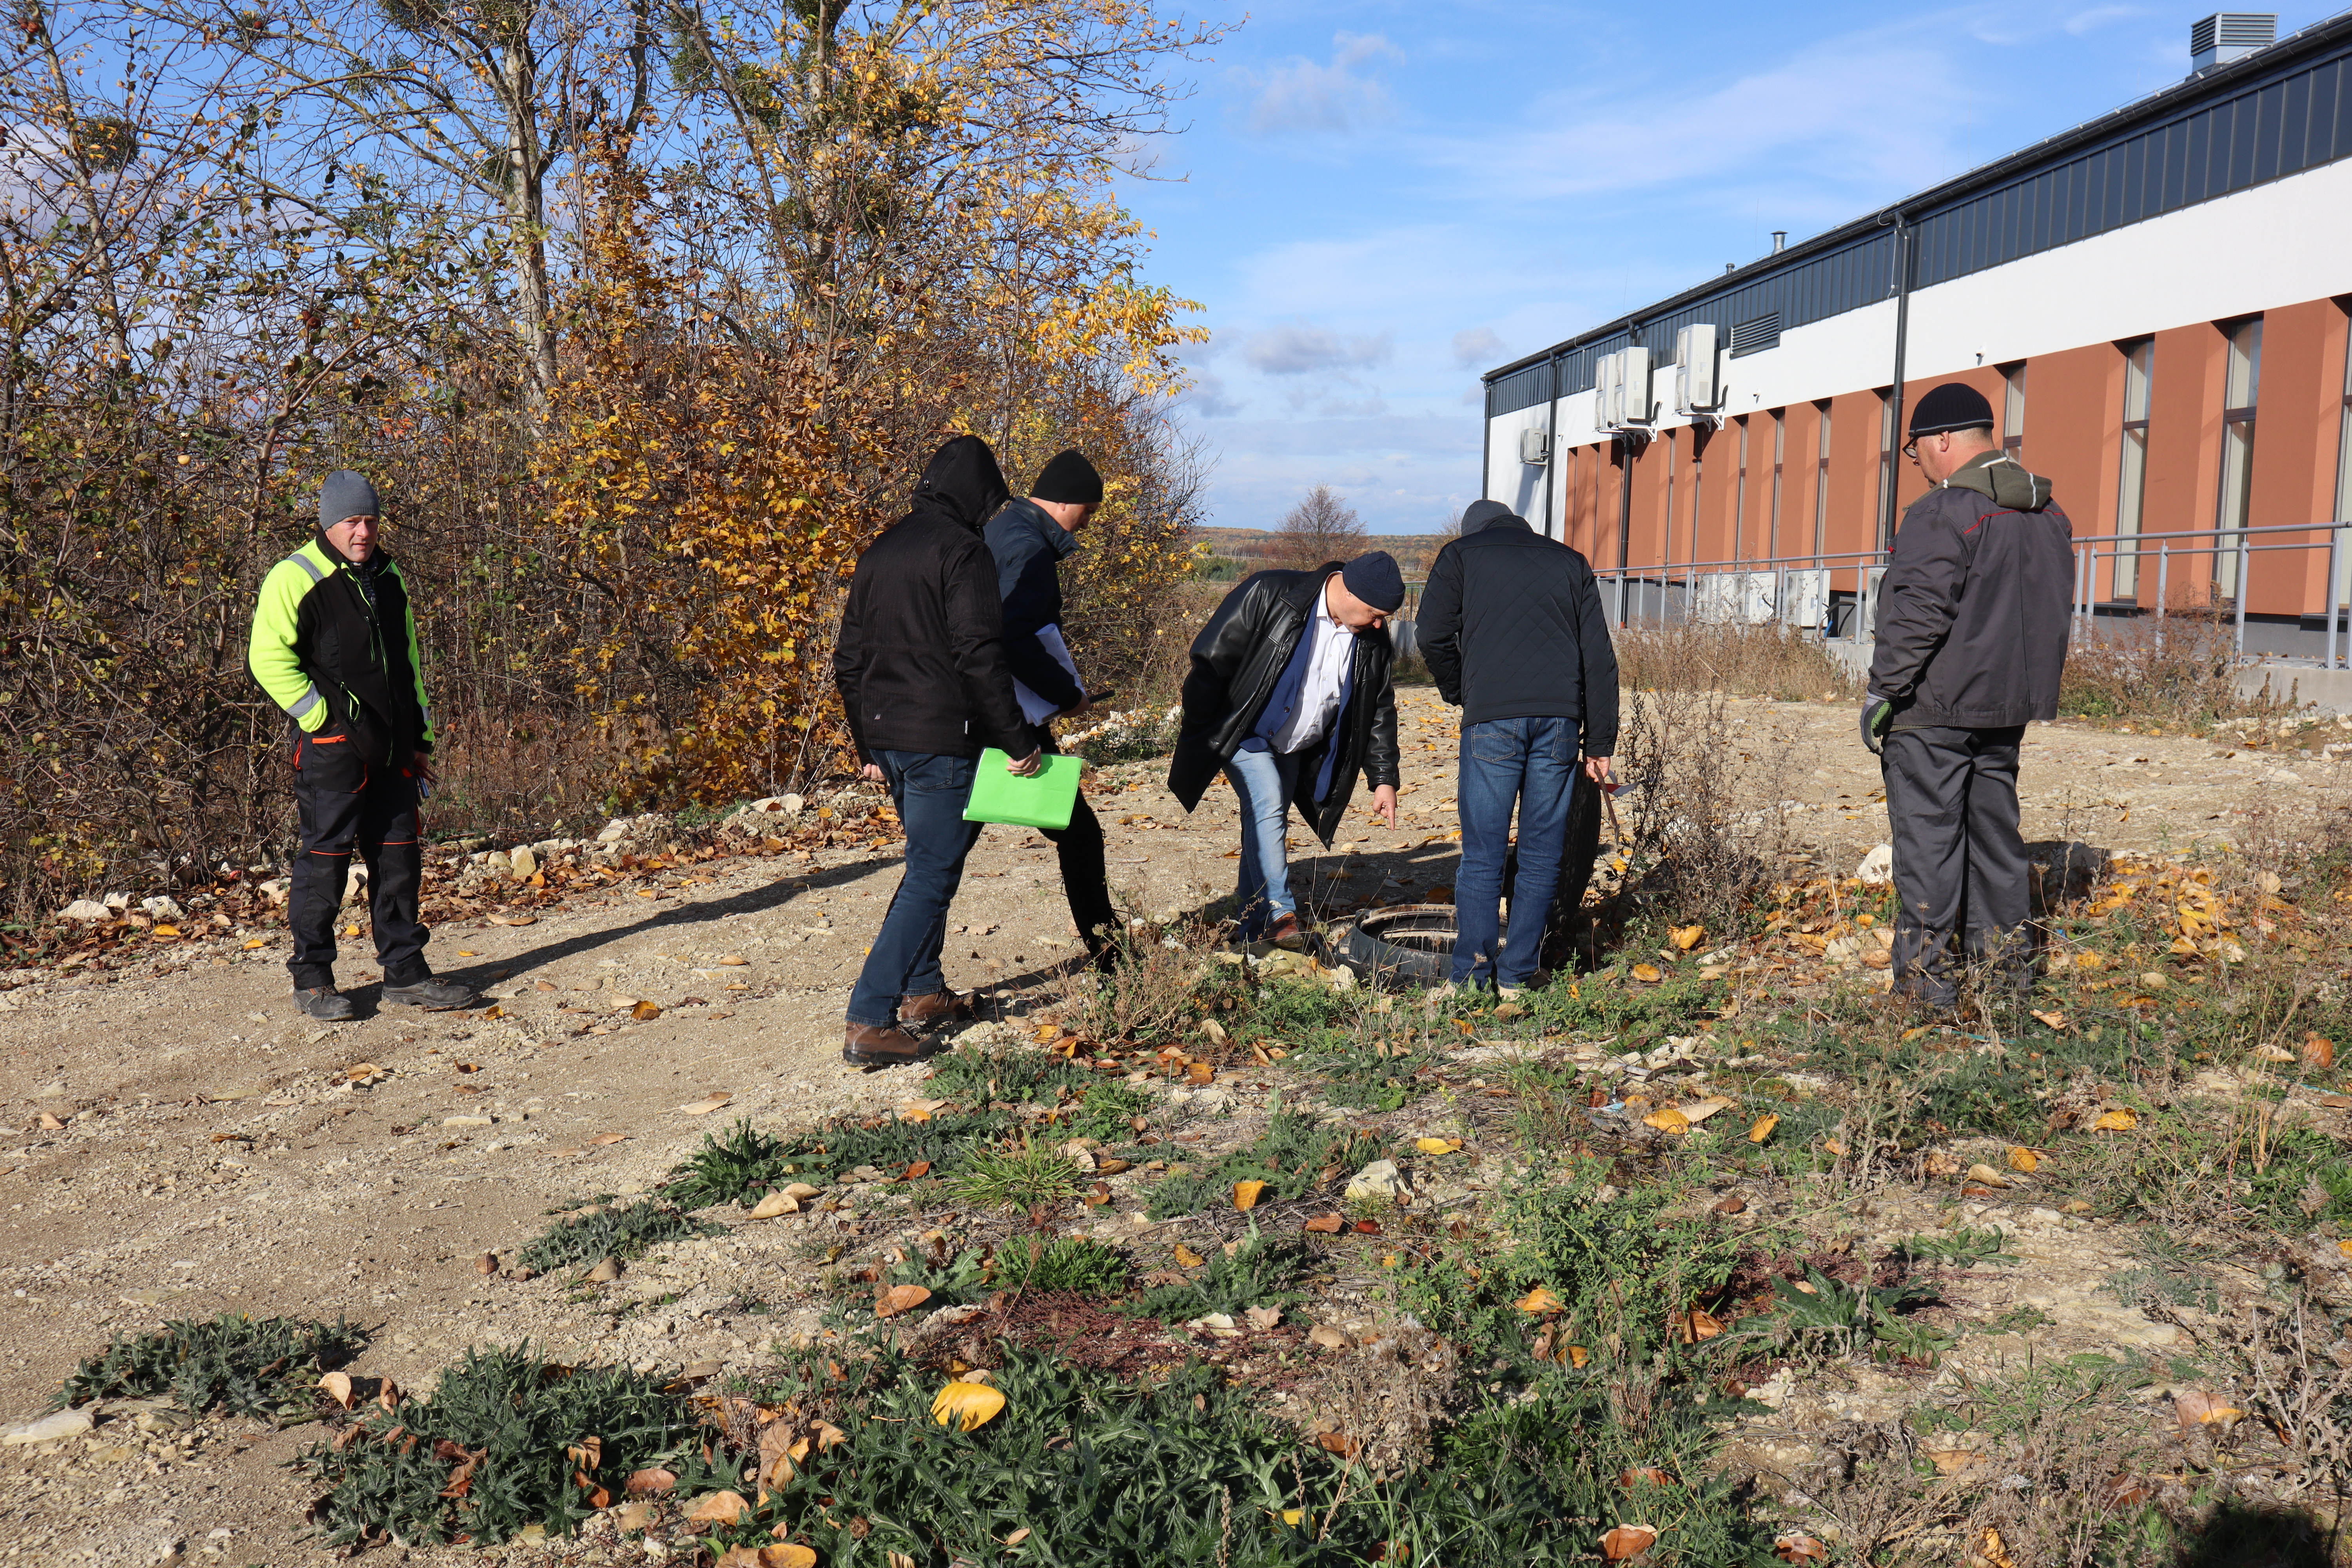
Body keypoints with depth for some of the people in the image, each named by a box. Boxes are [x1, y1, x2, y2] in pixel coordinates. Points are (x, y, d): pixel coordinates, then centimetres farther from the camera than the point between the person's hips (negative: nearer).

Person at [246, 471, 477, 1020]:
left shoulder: (389, 578, 17)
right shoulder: (296, 578, -5)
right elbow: (269, 659, -12)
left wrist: (419, 737, 20)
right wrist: (327, 717, -14)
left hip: (391, 748, 7)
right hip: (330, 744, -7)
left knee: (399, 855, 8)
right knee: (326, 855, -3)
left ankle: (405, 970, 16)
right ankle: (312, 979, 8)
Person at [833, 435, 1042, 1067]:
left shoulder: (881, 551, 15)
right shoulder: (962, 550, -11)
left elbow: (849, 660, 18)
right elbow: (979, 656, -19)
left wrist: (867, 746, 24)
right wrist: (1018, 741, -13)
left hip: (888, 736, 8)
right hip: (942, 741, -8)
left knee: (928, 865, 23)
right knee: (932, 877, -5)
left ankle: (923, 991, 32)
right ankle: (869, 1022, -11)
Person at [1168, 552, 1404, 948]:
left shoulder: (1373, 639, -7)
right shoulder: (1267, 596, -23)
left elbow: (1380, 710, 5)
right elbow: (1210, 662, -19)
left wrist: (1384, 778, 1)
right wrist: (1201, 739, -16)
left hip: (1297, 749, 6)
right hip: (1246, 735, -5)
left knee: (1266, 825, 9)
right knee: (1267, 807, -22)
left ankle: (1254, 923, 18)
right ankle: (1279, 915, -20)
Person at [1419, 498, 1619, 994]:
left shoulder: (1460, 555, 14)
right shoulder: (1571, 562, 22)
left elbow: (1434, 635, -1)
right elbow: (1599, 658, 14)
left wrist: (1458, 693, 16)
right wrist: (1600, 744, 14)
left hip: (1493, 718, -2)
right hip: (1560, 720, 2)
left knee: (1482, 855, 2)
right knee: (1542, 853, 9)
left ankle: (1470, 977, 2)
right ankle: (1516, 976, 11)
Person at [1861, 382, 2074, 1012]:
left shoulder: (1942, 513, -16)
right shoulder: (2050, 516, 11)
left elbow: (1916, 617, -20)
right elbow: (2054, 613, 17)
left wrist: (1882, 692, -12)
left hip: (1935, 707, -8)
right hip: (2008, 705, 8)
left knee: (1927, 834, -3)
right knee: (1994, 825, 17)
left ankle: (1924, 971, 0)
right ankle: (2005, 955, 23)